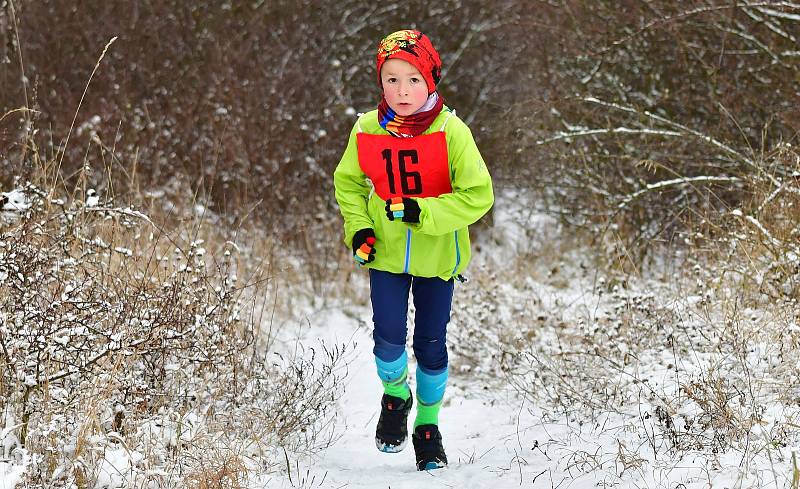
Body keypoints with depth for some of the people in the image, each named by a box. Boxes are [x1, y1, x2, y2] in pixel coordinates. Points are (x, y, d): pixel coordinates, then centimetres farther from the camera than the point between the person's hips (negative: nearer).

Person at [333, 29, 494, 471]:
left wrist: (422, 213, -25)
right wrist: (358, 227, -5)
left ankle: (428, 425, 30)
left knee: (431, 346, 8)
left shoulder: (451, 131, -16)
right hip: (386, 253, 1)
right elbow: (348, 182, 10)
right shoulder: (367, 130, -7)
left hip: (436, 256, -1)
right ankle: (395, 396, 22)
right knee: (388, 338, -11)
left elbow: (478, 195, -16)